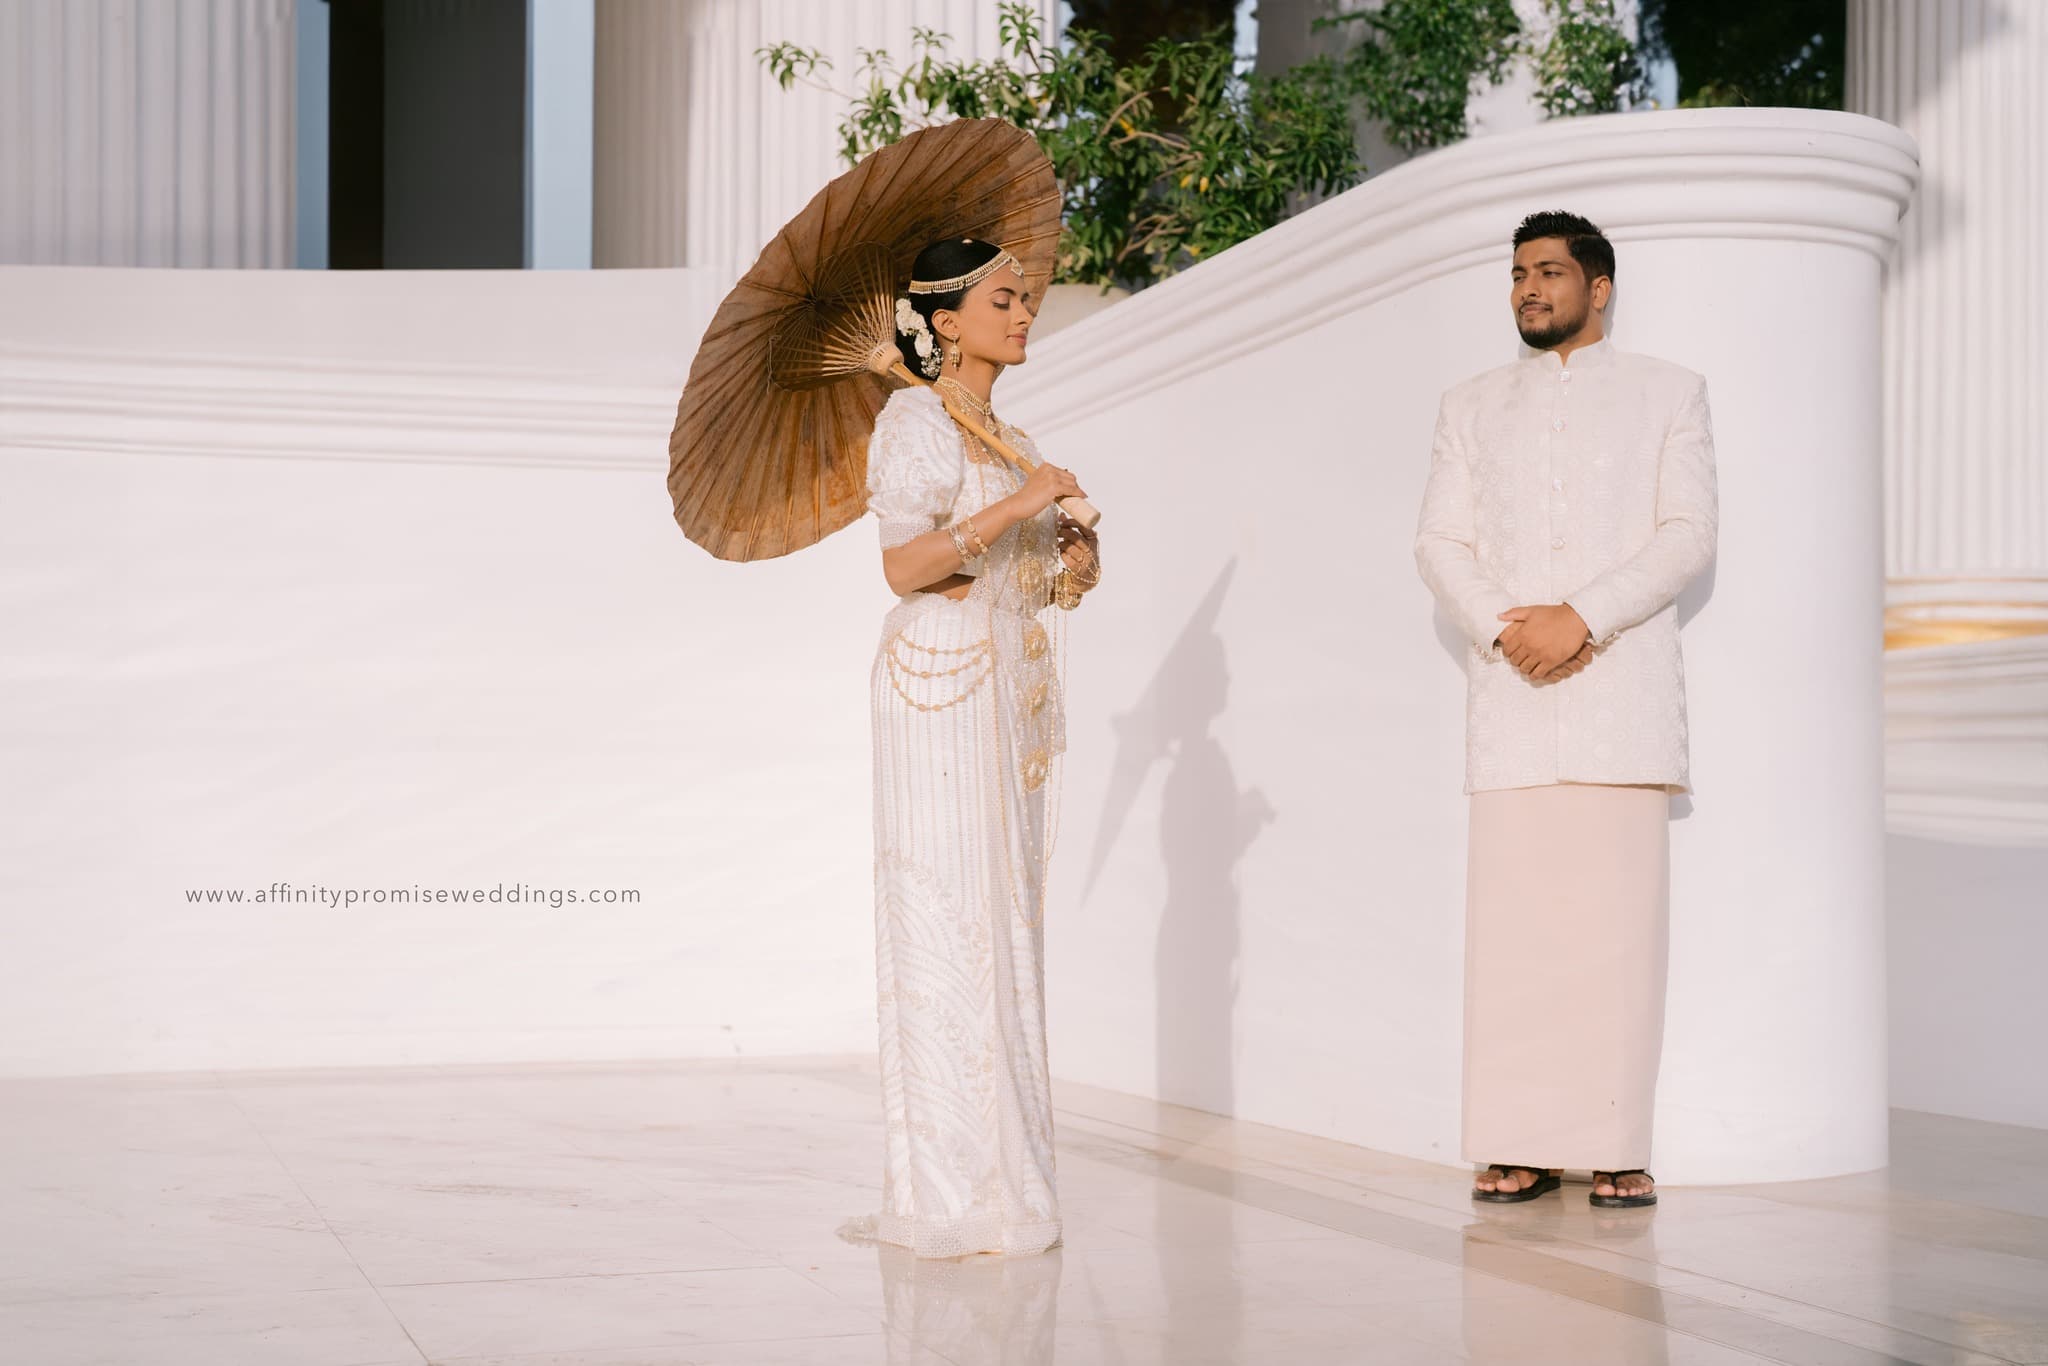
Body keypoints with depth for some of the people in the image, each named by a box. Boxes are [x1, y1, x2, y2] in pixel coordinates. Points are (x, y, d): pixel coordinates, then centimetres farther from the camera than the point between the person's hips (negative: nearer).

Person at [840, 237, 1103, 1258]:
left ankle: (996, 1174, 10)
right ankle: (951, 1193, -6)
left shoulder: (1002, 431, 19)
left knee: (1005, 922, 6)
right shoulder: (918, 417, -5)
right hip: (944, 679, -8)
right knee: (950, 922, -9)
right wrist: (1017, 505, -19)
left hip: (1011, 688, 8)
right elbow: (905, 565, -16)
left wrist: (1070, 567, 4)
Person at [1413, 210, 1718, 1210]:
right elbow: (1439, 543, 11)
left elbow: (1690, 533, 1)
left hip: (1622, 686, -2)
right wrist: (1502, 631, -8)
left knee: (1616, 918, -7)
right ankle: (1523, 1146, 0)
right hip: (1509, 690, 2)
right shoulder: (1471, 407, 20)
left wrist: (1579, 619, -12)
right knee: (1513, 919, -3)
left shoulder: (1667, 394, 12)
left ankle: (1618, 1148, -5)